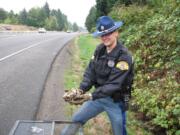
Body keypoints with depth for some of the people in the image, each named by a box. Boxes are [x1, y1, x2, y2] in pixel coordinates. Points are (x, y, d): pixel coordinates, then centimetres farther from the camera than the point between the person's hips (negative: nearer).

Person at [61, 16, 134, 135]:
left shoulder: (124, 57, -24)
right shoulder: (100, 49, -4)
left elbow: (113, 84, -28)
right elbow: (90, 71, -5)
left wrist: (91, 96, -34)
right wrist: (81, 90, -21)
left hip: (115, 101, -5)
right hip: (98, 96, 5)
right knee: (76, 120, 10)